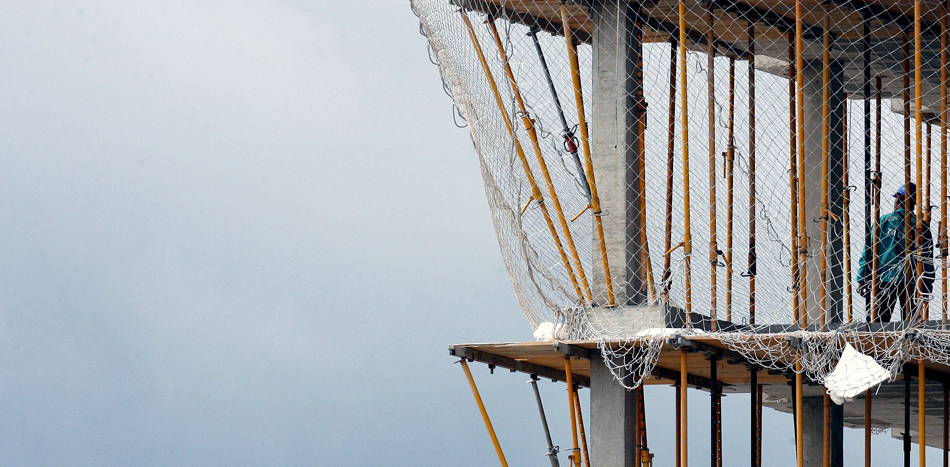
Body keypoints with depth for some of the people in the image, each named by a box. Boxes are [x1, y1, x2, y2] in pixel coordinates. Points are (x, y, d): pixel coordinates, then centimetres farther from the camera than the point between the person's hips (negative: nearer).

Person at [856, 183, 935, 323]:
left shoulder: (883, 221, 0)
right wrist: (927, 287, 7)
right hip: (910, 283, 1)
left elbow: (868, 251, 0)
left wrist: (861, 280, 4)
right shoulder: (921, 225, 2)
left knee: (877, 324, 2)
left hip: (884, 279, -1)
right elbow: (927, 259, 2)